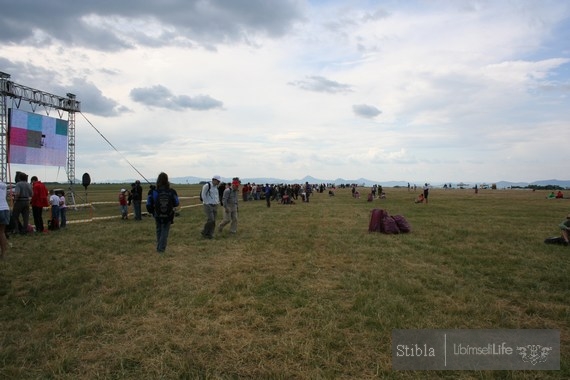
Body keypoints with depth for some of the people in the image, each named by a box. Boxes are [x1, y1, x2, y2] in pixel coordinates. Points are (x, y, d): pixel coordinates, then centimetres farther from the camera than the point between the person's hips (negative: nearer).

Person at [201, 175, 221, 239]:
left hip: (215, 206, 7)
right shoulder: (207, 186, -10)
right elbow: (203, 196, -11)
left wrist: (217, 203, 11)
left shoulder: (216, 187, 12)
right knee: (210, 220, -15)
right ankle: (204, 232, 4)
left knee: (213, 221, 3)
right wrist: (207, 203, -11)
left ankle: (210, 234, 11)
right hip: (208, 206, -7)